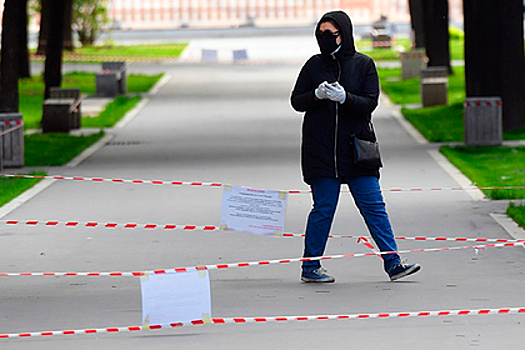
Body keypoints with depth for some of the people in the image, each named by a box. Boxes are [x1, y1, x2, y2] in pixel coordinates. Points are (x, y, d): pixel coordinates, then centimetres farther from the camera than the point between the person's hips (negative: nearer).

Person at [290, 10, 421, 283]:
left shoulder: (363, 64, 3)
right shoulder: (314, 65, 6)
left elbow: (370, 104, -4)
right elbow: (296, 101, 6)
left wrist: (343, 97, -20)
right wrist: (317, 95, -14)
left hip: (356, 148, 1)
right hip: (321, 149, -1)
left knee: (374, 206, -1)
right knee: (323, 208, 0)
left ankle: (393, 264, 0)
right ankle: (310, 268, 11)